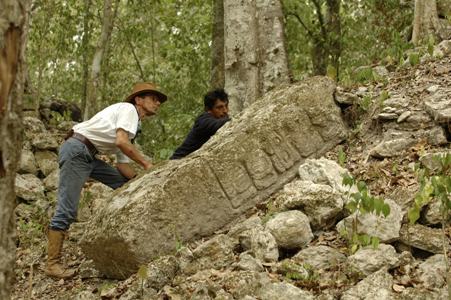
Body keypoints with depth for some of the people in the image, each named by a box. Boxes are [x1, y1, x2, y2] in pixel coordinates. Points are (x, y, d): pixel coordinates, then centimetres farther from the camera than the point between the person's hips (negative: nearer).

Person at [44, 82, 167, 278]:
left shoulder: (134, 125, 22)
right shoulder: (128, 109, -4)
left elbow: (122, 164, 17)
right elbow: (121, 142, -20)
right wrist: (146, 164, -10)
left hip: (90, 156, 10)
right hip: (77, 150, -10)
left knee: (125, 184, 11)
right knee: (67, 211, -12)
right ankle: (52, 264, -10)